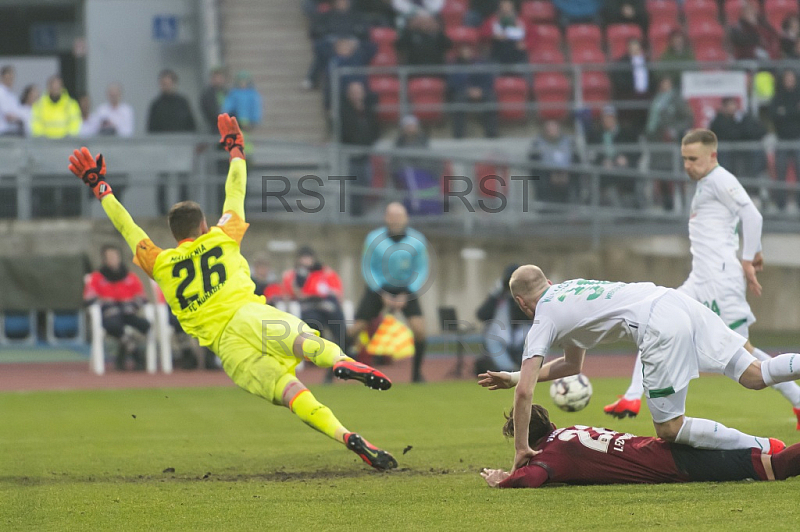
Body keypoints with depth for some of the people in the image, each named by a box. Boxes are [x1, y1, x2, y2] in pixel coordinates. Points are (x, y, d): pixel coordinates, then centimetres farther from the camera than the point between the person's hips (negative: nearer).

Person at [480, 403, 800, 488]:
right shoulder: (567, 431, 17)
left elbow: (533, 478, -29)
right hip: (666, 449, 7)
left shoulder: (551, 454, -9)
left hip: (671, 466, -7)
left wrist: (502, 481, -8)